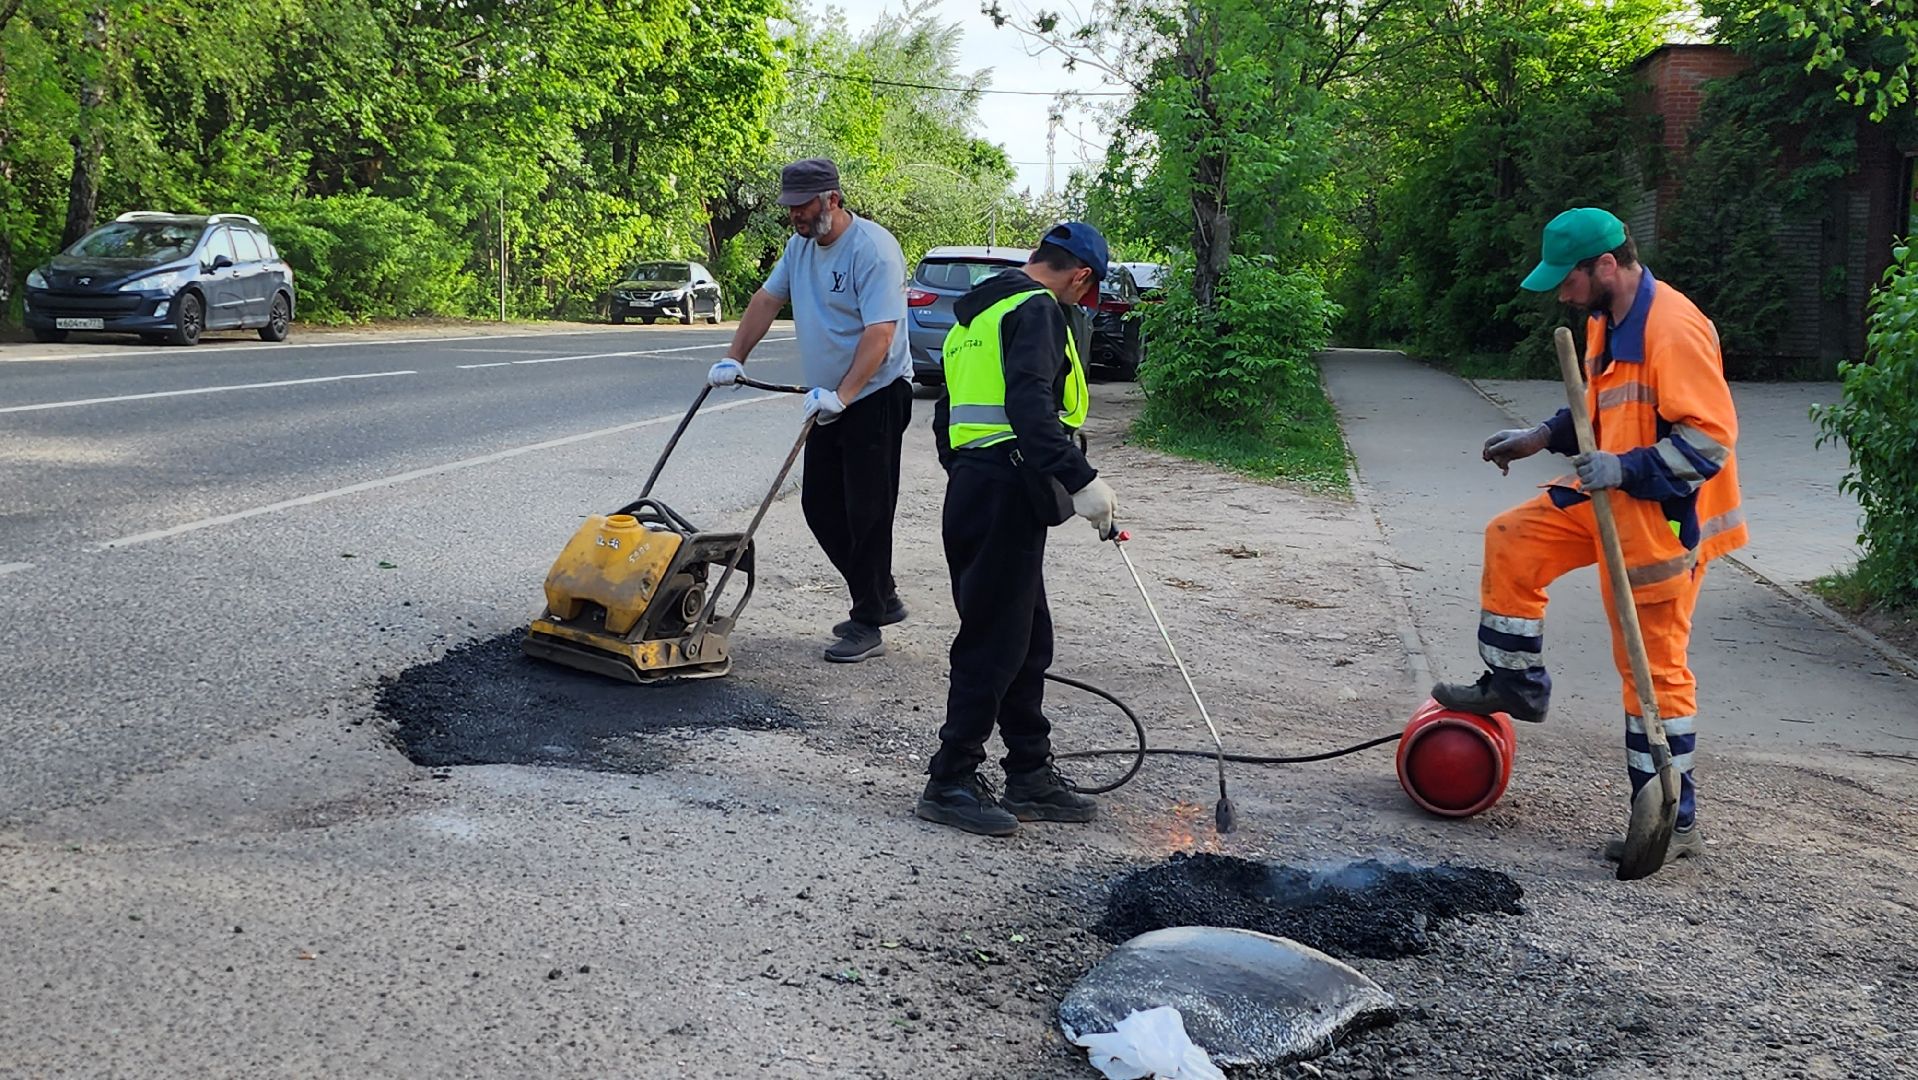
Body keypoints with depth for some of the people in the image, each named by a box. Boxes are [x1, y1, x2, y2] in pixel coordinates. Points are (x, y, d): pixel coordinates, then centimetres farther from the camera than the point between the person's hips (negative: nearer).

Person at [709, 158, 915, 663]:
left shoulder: (873, 248, -20)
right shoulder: (800, 244, 7)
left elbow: (880, 333, -26)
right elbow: (767, 299, 15)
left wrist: (841, 396, -33)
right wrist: (734, 359, 8)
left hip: (875, 397, -9)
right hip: (828, 400, 9)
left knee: (867, 513, -5)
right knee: (820, 507, 11)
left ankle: (867, 626, 3)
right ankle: (880, 598, 24)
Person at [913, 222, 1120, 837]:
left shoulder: (979, 312, 23)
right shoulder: (1037, 308, -8)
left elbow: (948, 412, 26)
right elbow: (1030, 405, -24)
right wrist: (1081, 480, -26)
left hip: (971, 483, 10)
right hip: (1007, 492, -10)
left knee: (1029, 641, 15)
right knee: (994, 641, -4)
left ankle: (1031, 776, 22)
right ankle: (951, 782, 3)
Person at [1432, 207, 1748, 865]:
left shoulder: (1673, 329, -23)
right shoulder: (1606, 322, 7)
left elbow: (1709, 439, -26)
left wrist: (1623, 468, -26)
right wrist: (1543, 438, 12)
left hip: (1661, 518, -9)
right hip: (1609, 499, 10)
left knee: (1654, 669, -3)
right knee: (1512, 541, 10)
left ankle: (1674, 823, 8)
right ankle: (1515, 685, 26)